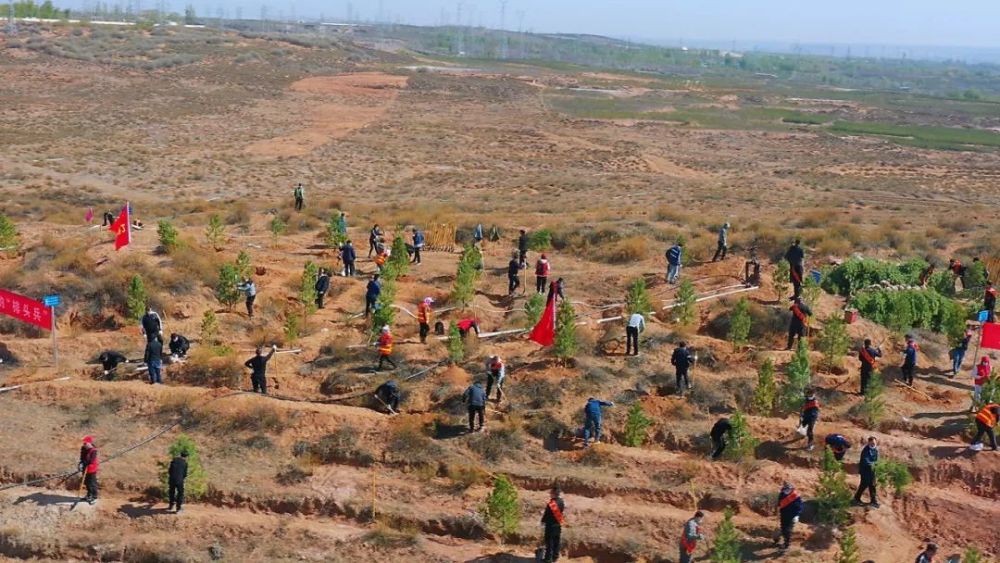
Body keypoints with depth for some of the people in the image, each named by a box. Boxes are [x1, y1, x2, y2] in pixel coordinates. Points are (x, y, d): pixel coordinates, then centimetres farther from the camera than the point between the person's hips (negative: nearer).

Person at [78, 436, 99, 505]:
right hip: (85, 469, 8)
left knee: (92, 483, 0)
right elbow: (82, 458, 2)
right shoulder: (83, 449, 2)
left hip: (91, 469, -8)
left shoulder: (93, 451, -23)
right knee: (87, 482, 21)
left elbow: (90, 461, -27)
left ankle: (94, 497, 10)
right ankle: (89, 495, 39)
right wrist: (81, 464, -16)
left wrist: (83, 464, -28)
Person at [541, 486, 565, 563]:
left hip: (550, 525, -6)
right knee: (556, 541, 17)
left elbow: (546, 514, -17)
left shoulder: (550, 504, -26)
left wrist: (543, 521, 3)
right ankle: (555, 556, 26)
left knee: (549, 542, 4)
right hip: (558, 525, 6)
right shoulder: (561, 502, -5)